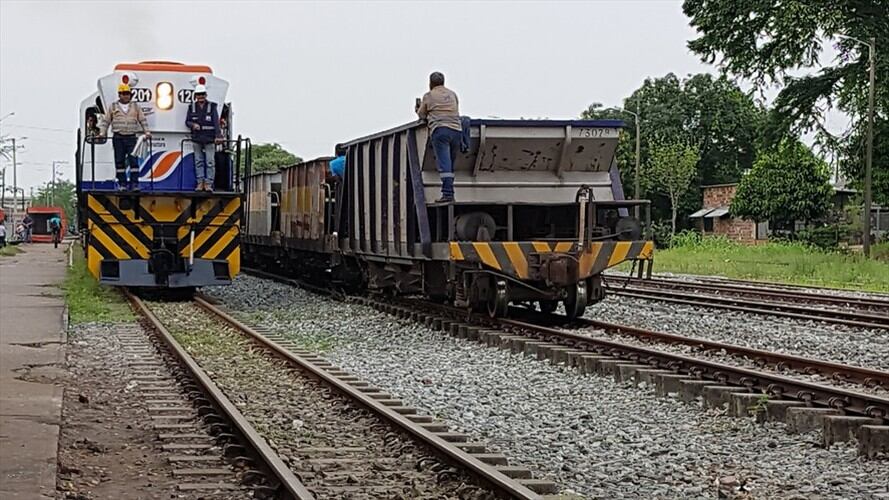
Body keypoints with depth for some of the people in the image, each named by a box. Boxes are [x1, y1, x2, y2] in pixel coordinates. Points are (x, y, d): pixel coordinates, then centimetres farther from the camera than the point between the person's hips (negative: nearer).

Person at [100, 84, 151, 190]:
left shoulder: (135, 106, 12)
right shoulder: (113, 107, 10)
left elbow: (143, 120, 13)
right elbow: (106, 121, 12)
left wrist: (147, 132, 3)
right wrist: (102, 133, 3)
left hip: (131, 137, 0)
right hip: (118, 138, 0)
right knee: (119, 161, 0)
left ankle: (134, 183, -6)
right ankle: (122, 183, 5)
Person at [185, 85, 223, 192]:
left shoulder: (212, 107, 2)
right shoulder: (192, 107, 10)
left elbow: (216, 122, -5)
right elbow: (187, 121, 12)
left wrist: (218, 136, -17)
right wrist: (193, 125, -12)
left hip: (209, 139, -3)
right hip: (196, 139, 3)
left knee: (210, 162, -6)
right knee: (198, 161, 5)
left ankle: (208, 184, -4)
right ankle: (200, 183, 9)